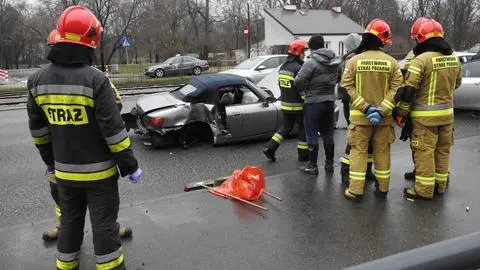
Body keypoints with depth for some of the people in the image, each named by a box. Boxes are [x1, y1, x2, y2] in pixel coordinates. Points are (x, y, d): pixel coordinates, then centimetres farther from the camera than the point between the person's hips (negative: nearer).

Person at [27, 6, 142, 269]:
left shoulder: (37, 81, -2)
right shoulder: (95, 79, -20)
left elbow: (37, 129, 8)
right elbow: (113, 130, -19)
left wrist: (49, 159, 22)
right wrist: (130, 166, -10)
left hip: (64, 171, 5)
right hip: (98, 171, -5)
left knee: (69, 221, 21)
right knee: (104, 224, 7)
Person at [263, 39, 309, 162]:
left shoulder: (282, 67, 10)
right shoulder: (298, 68, -18)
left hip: (284, 105, 8)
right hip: (297, 106, -8)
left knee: (285, 127, 17)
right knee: (304, 128, 8)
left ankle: (270, 148, 7)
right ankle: (303, 154, 15)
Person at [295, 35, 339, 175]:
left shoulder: (311, 62, -16)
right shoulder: (335, 62, 6)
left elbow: (298, 81, -18)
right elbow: (338, 79, 9)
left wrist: (304, 88, 2)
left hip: (313, 102, -6)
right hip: (330, 100, 7)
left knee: (312, 135, 2)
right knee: (328, 134, 15)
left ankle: (312, 166, 7)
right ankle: (329, 163, 23)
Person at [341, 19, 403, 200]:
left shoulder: (355, 60, -5)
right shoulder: (391, 62, -3)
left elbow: (348, 87, -10)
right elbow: (396, 89, -9)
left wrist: (366, 107, -13)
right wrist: (381, 110, -15)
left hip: (359, 115, -1)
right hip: (384, 117, 1)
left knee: (358, 151, 5)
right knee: (382, 151, 13)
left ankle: (355, 190, 5)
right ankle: (382, 188, 23)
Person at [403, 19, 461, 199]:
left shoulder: (422, 59, -17)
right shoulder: (454, 59, 5)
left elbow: (409, 88, -19)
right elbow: (456, 84, 18)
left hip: (425, 115, -7)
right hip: (447, 113, 7)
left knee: (424, 151, 1)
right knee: (443, 150, 16)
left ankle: (424, 190, 7)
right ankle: (440, 185, 29)